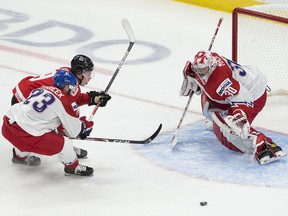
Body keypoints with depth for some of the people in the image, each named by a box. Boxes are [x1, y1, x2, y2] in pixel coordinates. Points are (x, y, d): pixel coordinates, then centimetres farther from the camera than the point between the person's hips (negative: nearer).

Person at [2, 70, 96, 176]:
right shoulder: (64, 100, -5)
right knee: (64, 143, 1)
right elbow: (73, 132, 1)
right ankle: (72, 167, 22)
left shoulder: (43, 88, 16)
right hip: (24, 134, -8)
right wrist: (85, 125, 23)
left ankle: (20, 156, 60)